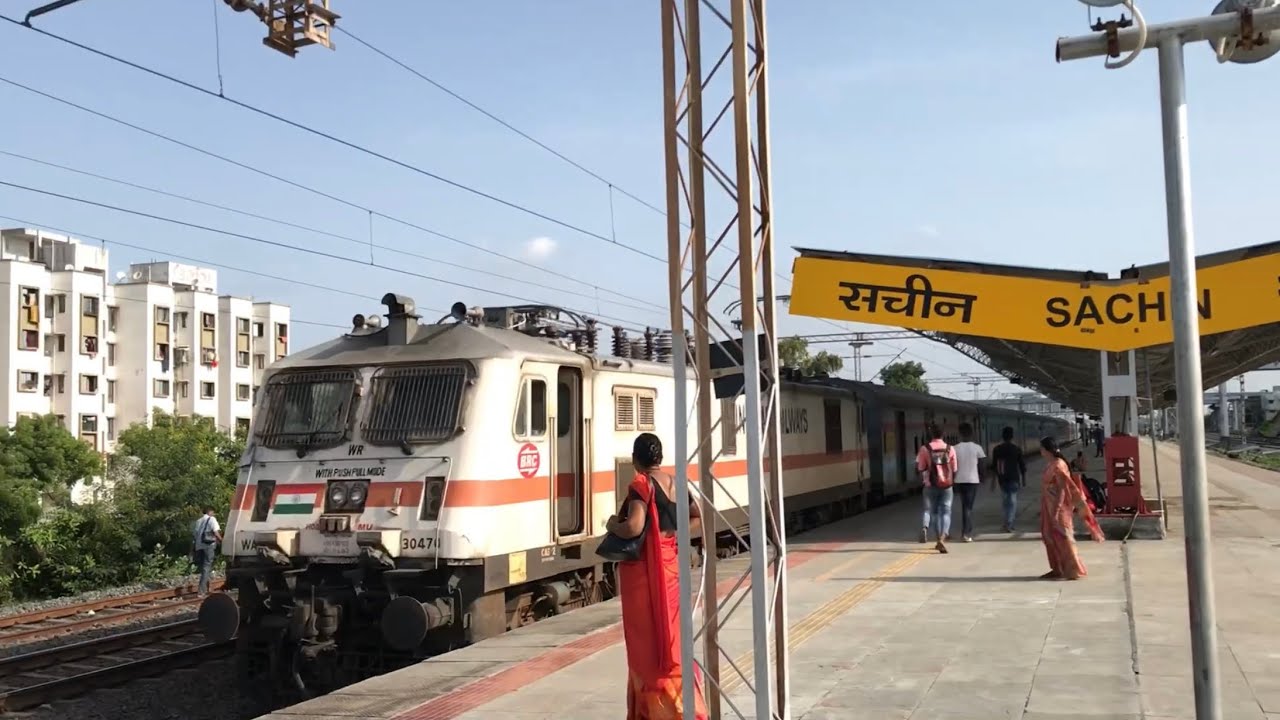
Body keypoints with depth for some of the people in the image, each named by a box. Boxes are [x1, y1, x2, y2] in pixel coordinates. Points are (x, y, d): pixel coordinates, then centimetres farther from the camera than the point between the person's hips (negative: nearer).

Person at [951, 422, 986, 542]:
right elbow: (980, 466, -1)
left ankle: (967, 532, 19)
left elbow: (954, 467, 0)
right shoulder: (977, 448, -4)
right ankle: (967, 533, -8)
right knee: (969, 507, 1)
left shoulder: (955, 449, -2)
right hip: (973, 480, -2)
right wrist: (981, 480, 12)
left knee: (964, 506, 15)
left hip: (960, 481, 2)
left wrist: (954, 481, 9)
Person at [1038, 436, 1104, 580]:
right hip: (1049, 508, 9)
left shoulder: (1058, 466, -19)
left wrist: (1056, 511, -23)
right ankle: (1057, 569, 21)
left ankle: (1074, 570, 5)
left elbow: (1062, 490, -21)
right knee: (1050, 537, 13)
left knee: (1063, 539, -3)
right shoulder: (1050, 465, 9)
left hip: (1058, 508, -9)